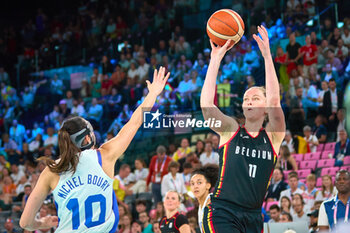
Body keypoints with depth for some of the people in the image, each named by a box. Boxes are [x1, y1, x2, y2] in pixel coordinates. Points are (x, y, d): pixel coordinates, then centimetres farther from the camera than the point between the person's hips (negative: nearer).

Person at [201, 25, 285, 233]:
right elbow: (206, 104, -9)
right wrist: (216, 58, -11)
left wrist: (267, 55, -15)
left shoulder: (273, 137, 7)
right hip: (222, 213, -3)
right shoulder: (230, 130, 6)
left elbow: (274, 102, -9)